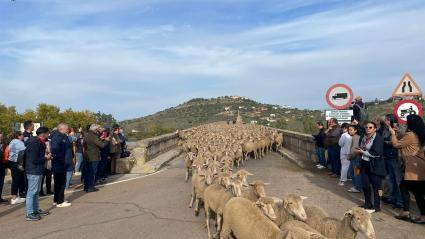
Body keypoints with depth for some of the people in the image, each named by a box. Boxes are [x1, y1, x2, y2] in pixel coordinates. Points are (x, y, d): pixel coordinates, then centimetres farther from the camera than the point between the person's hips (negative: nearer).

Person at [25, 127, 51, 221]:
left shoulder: (38, 142, 12)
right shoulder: (35, 144, -20)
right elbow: (34, 160, -24)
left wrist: (45, 156, 6)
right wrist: (46, 158, -13)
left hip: (37, 171, 11)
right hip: (34, 171, -11)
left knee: (36, 192, 18)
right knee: (32, 192, -3)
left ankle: (36, 209, 30)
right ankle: (30, 214, 3)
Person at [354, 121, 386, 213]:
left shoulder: (378, 138, -13)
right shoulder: (364, 138, 10)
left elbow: (376, 153, -22)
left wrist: (362, 152, -15)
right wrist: (359, 151, 0)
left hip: (375, 166, -8)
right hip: (365, 164, 8)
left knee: (376, 186, 2)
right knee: (365, 185, 12)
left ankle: (376, 206, 13)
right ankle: (368, 203, 28)